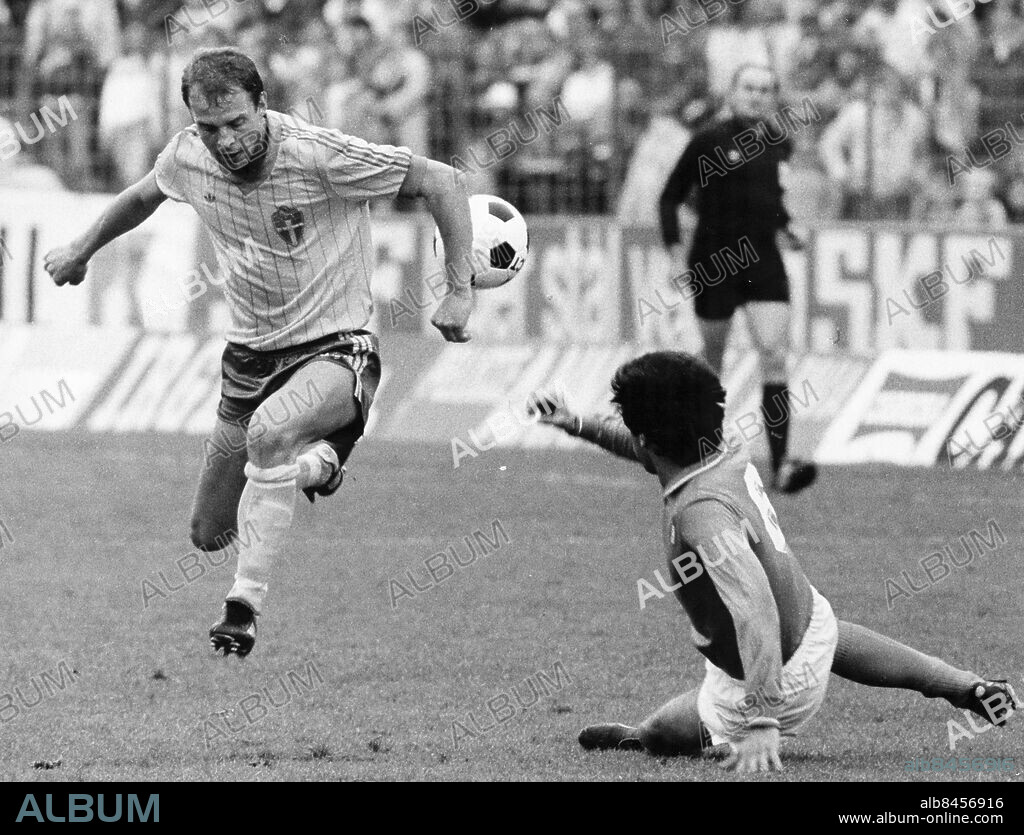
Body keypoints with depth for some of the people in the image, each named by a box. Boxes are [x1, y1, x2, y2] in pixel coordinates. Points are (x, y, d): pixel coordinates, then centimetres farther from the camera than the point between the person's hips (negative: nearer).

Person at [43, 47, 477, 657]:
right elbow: (142, 196, 20)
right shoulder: (188, 159, -6)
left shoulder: (321, 156, -23)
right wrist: (81, 252, 34)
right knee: (209, 535, 11)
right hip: (251, 357, 6)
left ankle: (246, 607, -28)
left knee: (269, 430, -40)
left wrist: (459, 290, -21)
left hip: (334, 350, -6)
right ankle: (314, 463, 41)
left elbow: (442, 182, -17)